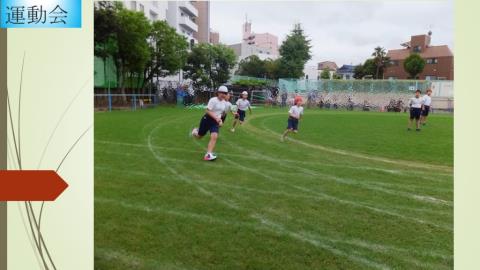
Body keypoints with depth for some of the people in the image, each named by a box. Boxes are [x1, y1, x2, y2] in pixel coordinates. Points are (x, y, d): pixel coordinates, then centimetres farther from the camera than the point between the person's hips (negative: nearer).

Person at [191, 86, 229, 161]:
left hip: (216, 121, 4)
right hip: (207, 119, -4)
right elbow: (208, 111, -24)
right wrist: (216, 118, -33)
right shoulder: (213, 100, -18)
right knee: (200, 136, 12)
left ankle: (208, 155, -16)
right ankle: (196, 131, 50)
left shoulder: (224, 103, 3)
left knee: (214, 137, -17)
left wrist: (220, 120, 11)